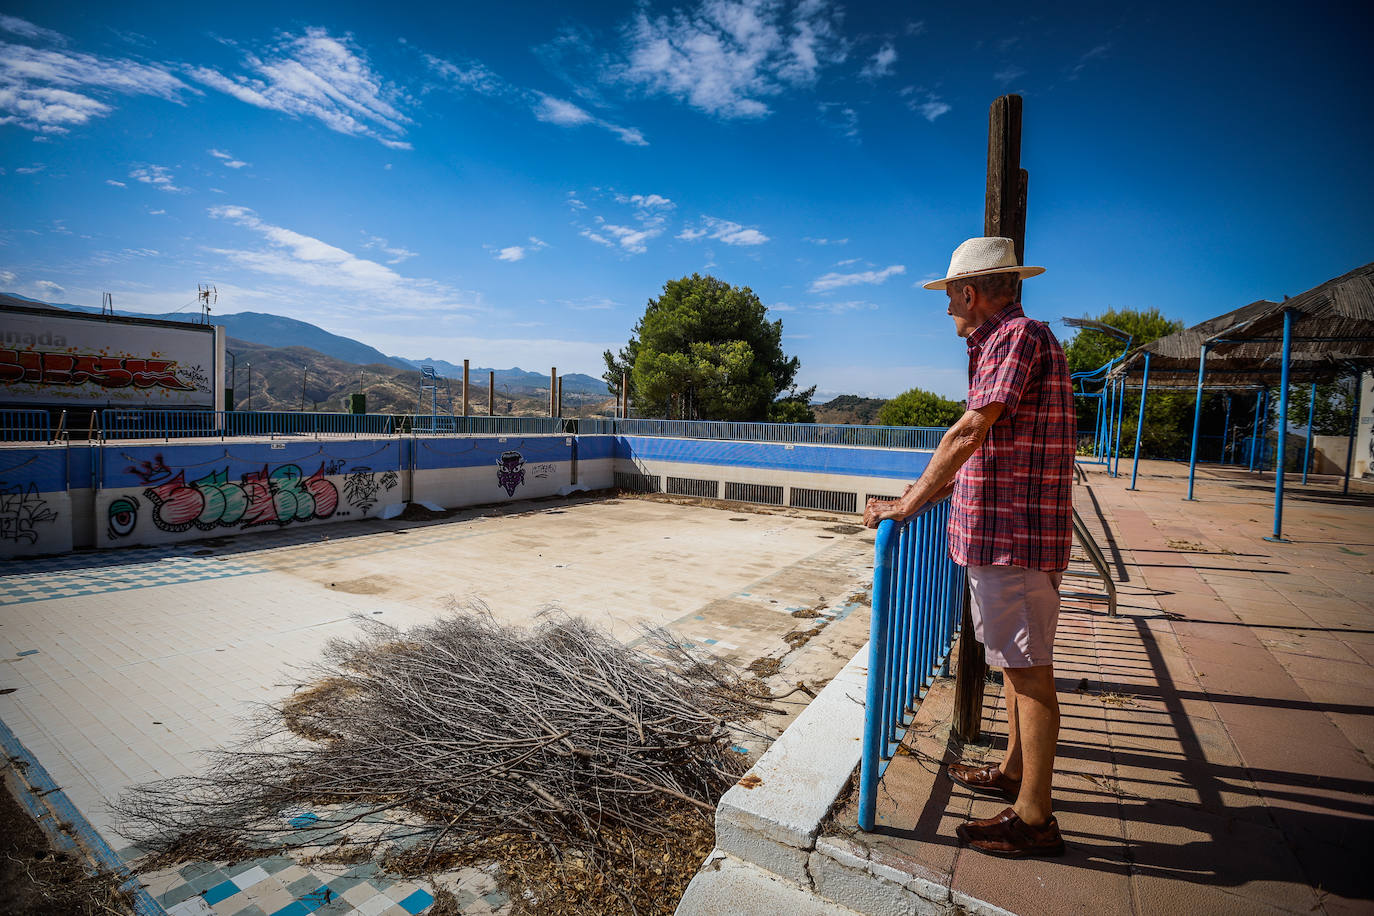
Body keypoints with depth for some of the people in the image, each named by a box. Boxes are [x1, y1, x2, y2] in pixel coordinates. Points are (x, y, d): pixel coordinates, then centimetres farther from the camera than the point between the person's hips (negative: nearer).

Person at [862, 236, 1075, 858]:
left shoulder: (1021, 335, -14)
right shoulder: (995, 345, 18)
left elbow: (968, 434, -22)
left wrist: (909, 504, -17)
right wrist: (933, 490, 25)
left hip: (1016, 535, -10)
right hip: (997, 532, 10)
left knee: (1029, 671, -1)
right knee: (1015, 663, 19)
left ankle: (1033, 819, 13)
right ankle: (1014, 771, 35)